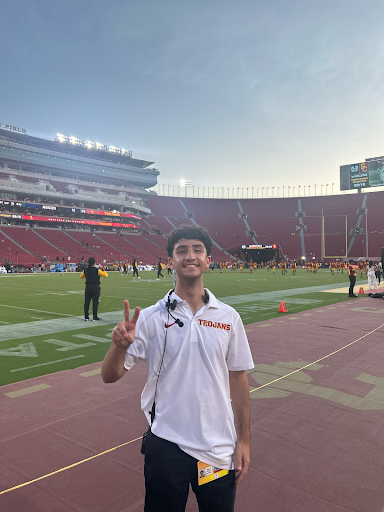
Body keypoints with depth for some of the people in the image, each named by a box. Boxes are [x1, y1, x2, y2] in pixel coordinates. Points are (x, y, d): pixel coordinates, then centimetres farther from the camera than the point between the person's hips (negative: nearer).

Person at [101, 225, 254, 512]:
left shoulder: (229, 317, -2)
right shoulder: (151, 318, -8)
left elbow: (238, 378, 4)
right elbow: (110, 376, -9)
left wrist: (244, 440, 5)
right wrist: (120, 345, -29)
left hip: (219, 447, 2)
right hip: (166, 445, -1)